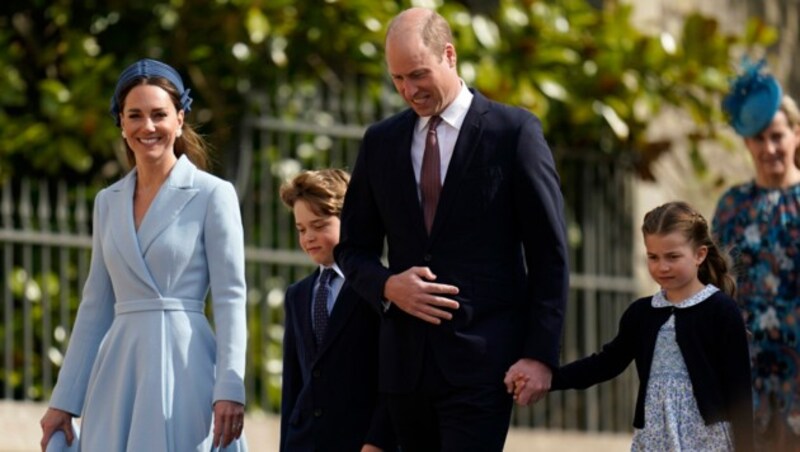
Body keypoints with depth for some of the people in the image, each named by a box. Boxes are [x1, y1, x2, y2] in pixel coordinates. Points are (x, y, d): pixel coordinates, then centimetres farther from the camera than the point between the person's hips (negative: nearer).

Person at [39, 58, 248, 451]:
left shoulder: (212, 195, -1)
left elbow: (230, 300, -6)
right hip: (118, 374, 5)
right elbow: (95, 306, 17)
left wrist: (229, 390, -16)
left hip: (183, 372, -5)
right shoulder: (108, 202, 15)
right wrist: (64, 402, 14)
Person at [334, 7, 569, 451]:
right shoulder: (380, 142, 12)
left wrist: (540, 354, -8)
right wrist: (388, 286, -6)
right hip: (405, 361, 5)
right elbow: (353, 248, 17)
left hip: (481, 362, -5)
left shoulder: (513, 131, -2)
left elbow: (549, 254, -2)